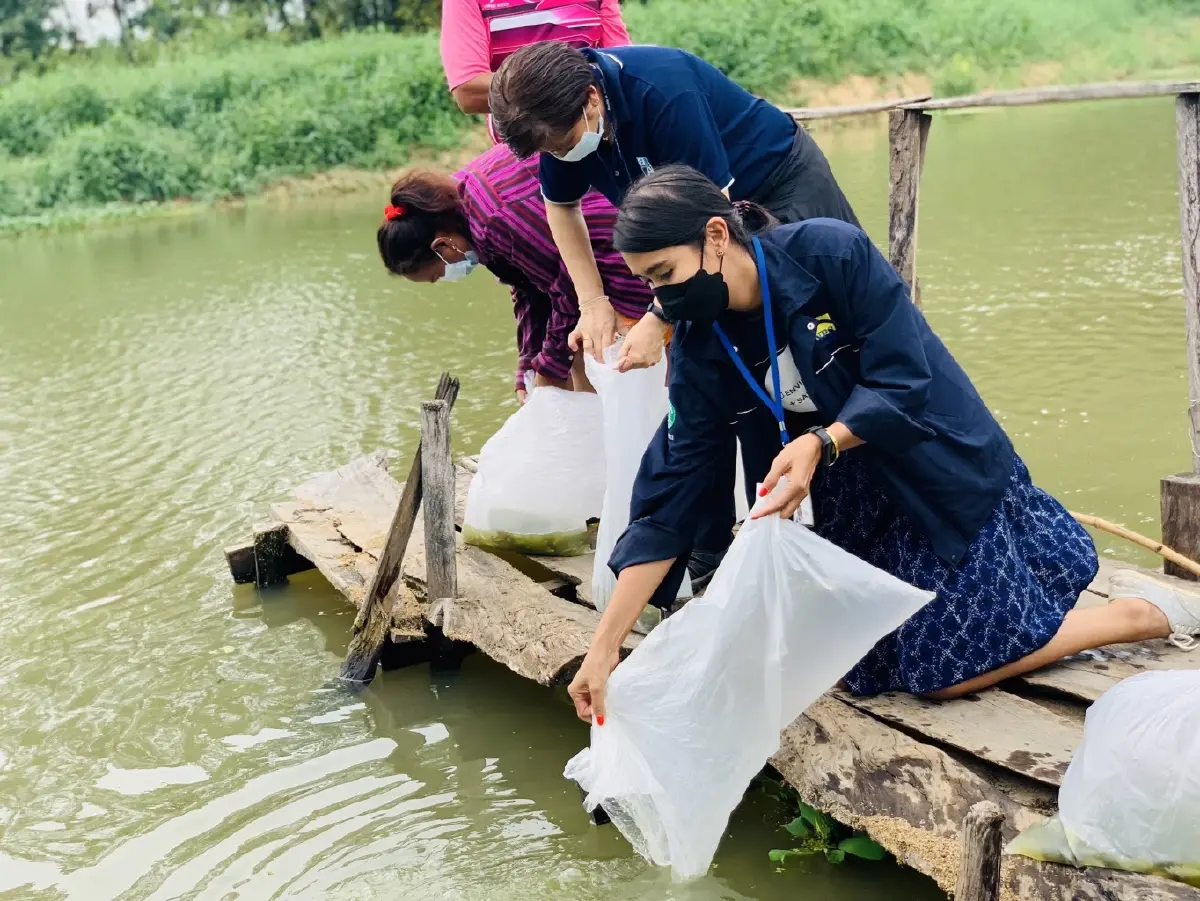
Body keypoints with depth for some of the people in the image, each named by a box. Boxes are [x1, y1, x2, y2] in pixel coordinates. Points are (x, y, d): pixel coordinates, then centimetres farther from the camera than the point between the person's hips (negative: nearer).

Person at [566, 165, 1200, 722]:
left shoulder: (831, 252, -24)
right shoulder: (700, 352, -11)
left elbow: (904, 382, -22)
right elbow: (668, 500, -11)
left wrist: (820, 442, -41)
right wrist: (604, 647, -16)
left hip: (940, 464, -5)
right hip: (850, 502, 6)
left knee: (953, 672, -7)